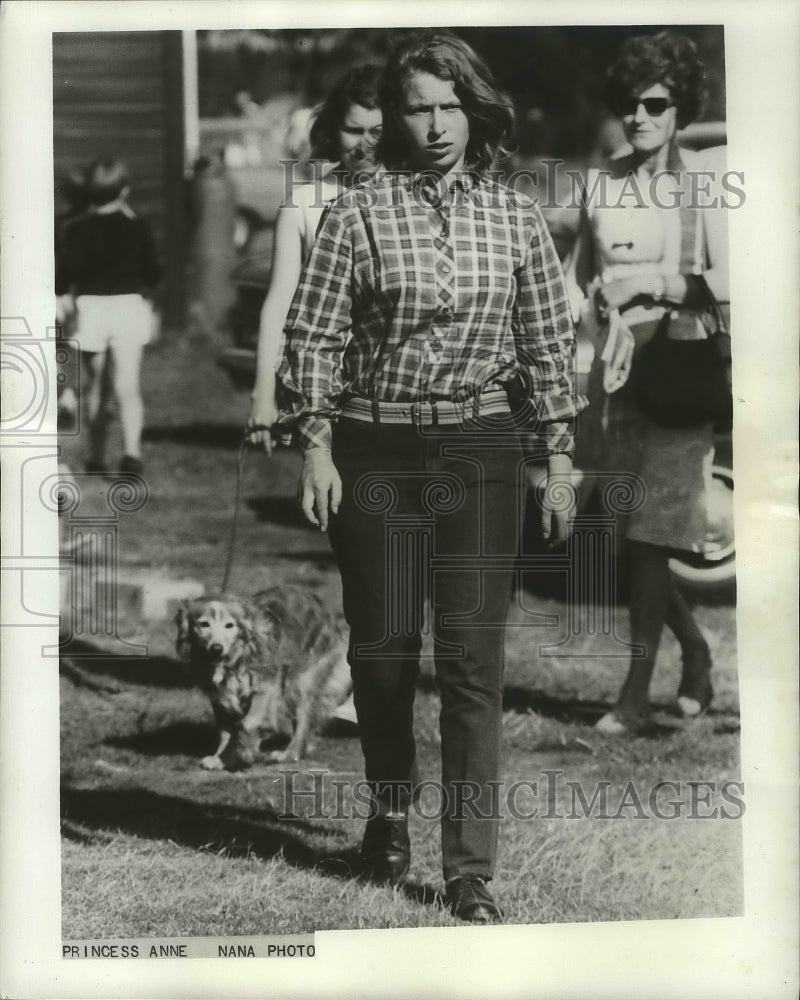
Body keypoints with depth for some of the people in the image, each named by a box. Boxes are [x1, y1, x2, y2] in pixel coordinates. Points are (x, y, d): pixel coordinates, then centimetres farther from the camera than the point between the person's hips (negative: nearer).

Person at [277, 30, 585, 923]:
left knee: (473, 659, -4)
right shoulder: (359, 214, -1)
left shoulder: (514, 218, 6)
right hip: (375, 453, 0)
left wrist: (559, 459, 7)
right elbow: (314, 337, -1)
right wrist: (315, 448, -8)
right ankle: (389, 811, 34)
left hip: (481, 454, 1)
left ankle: (471, 873, 1)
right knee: (383, 646, 8)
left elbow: (550, 344, 10)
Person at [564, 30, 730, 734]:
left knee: (650, 534, -7)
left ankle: (637, 692, 1)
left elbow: (725, 282, -13)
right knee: (628, 536, 6)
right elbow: (577, 277, 21)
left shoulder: (704, 181, -4)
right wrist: (591, 304, 1)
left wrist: (645, 281, -12)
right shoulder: (603, 184, 10)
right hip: (620, 368, 5)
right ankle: (697, 656, 28)